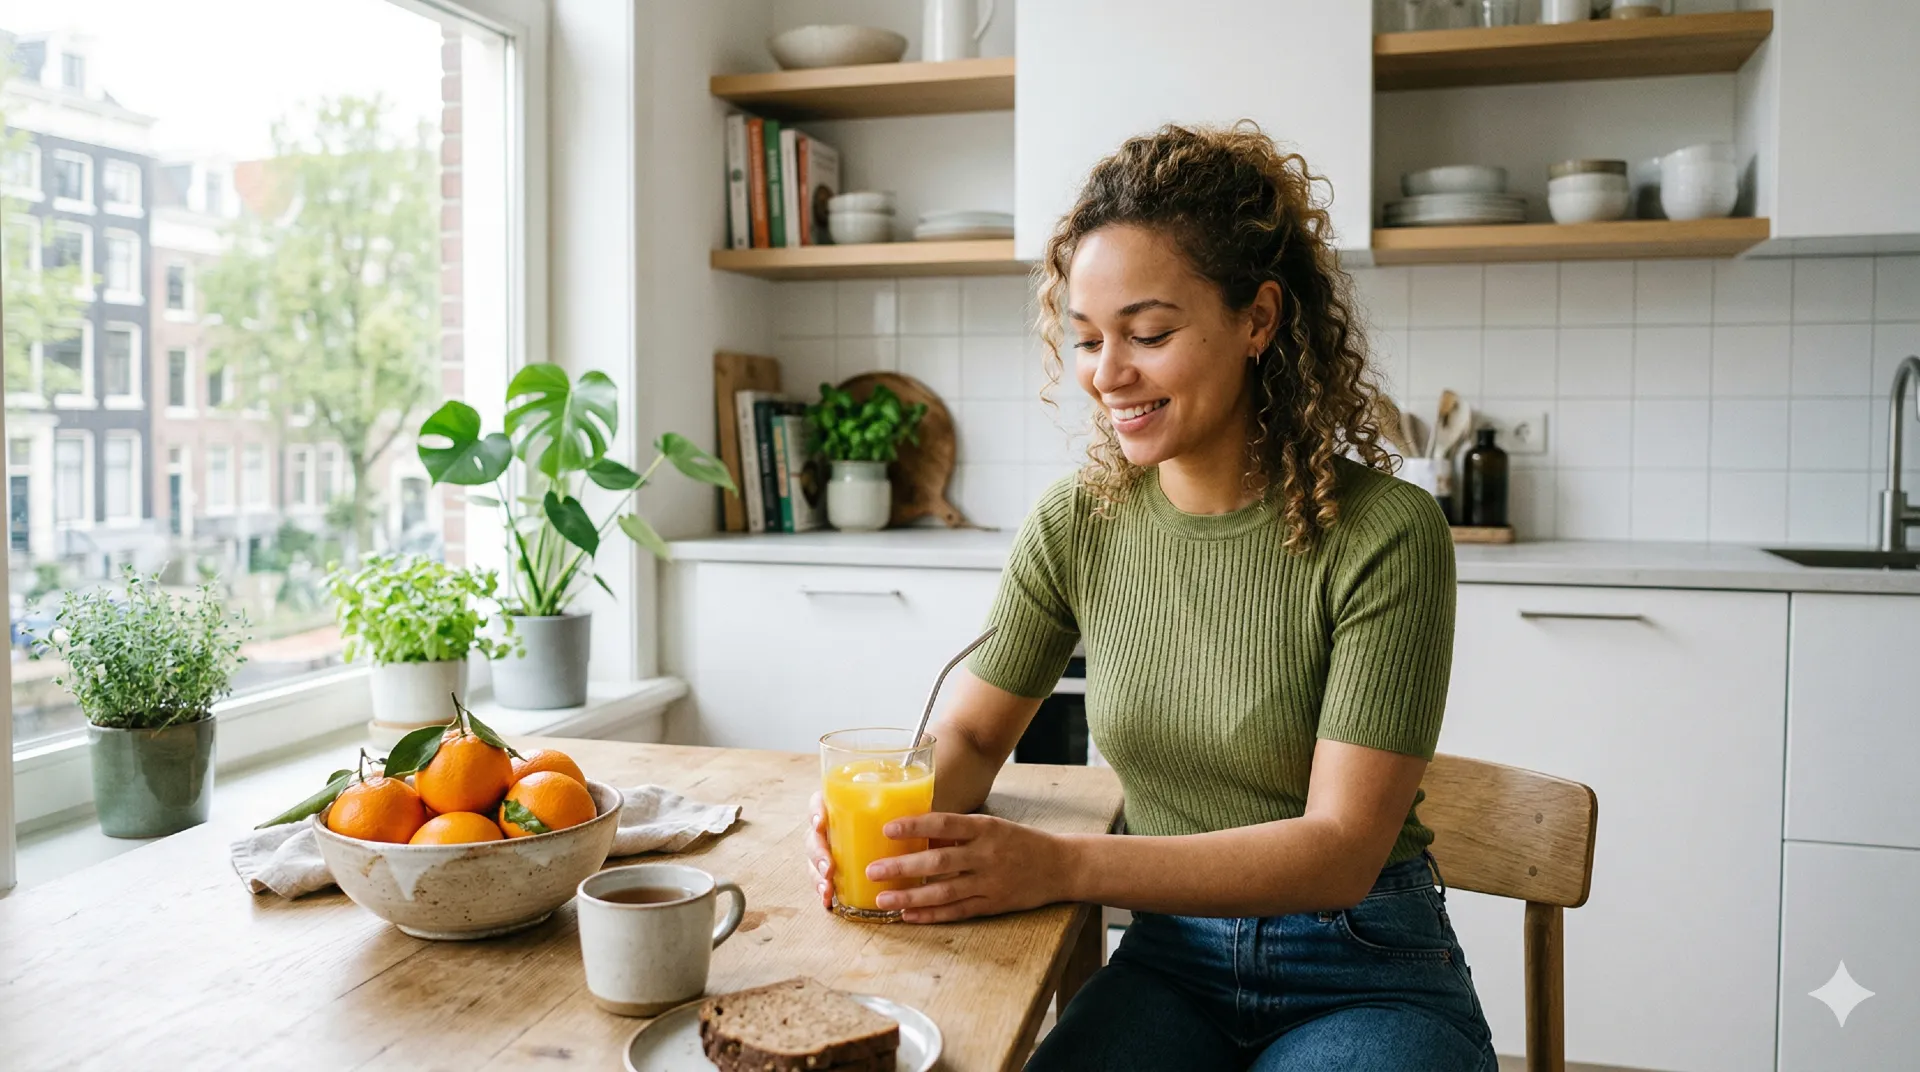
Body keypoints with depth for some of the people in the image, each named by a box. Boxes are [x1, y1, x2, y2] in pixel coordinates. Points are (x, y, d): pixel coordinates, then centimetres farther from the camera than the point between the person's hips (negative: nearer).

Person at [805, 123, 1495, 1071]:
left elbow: (1340, 848, -20)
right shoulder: (1078, 523, -4)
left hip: (1366, 978, -1)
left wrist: (1062, 865, -31)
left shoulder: (1382, 535, -17)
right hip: (1171, 963, 2)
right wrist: (903, 815, -19)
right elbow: (971, 733, 5)